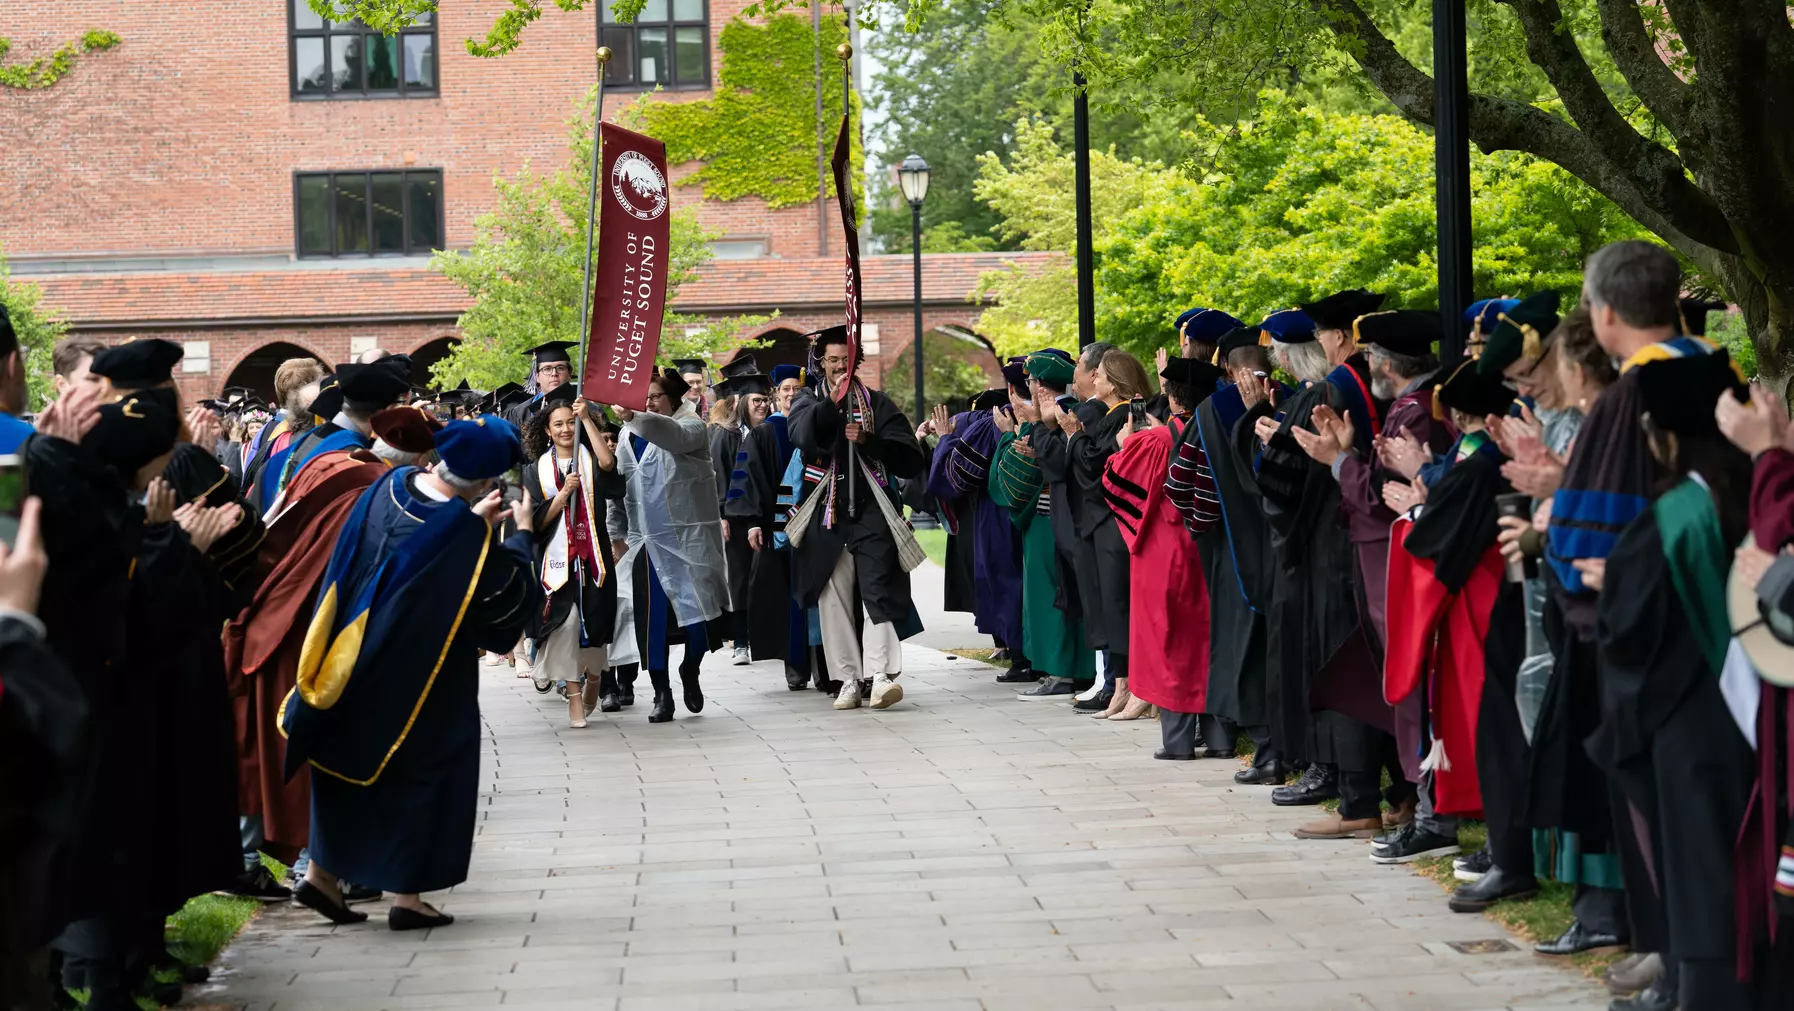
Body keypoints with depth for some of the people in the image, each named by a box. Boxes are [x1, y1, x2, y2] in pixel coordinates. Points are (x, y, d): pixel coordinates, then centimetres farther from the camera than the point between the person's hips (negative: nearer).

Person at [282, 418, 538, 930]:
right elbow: (513, 593, -10)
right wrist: (522, 534, 2)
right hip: (420, 672, -6)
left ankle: (323, 873, 23)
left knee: (351, 759, 20)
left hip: (356, 663, 6)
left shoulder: (392, 484, -6)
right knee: (422, 771, 8)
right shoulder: (467, 538, -24)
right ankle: (407, 894, 10)